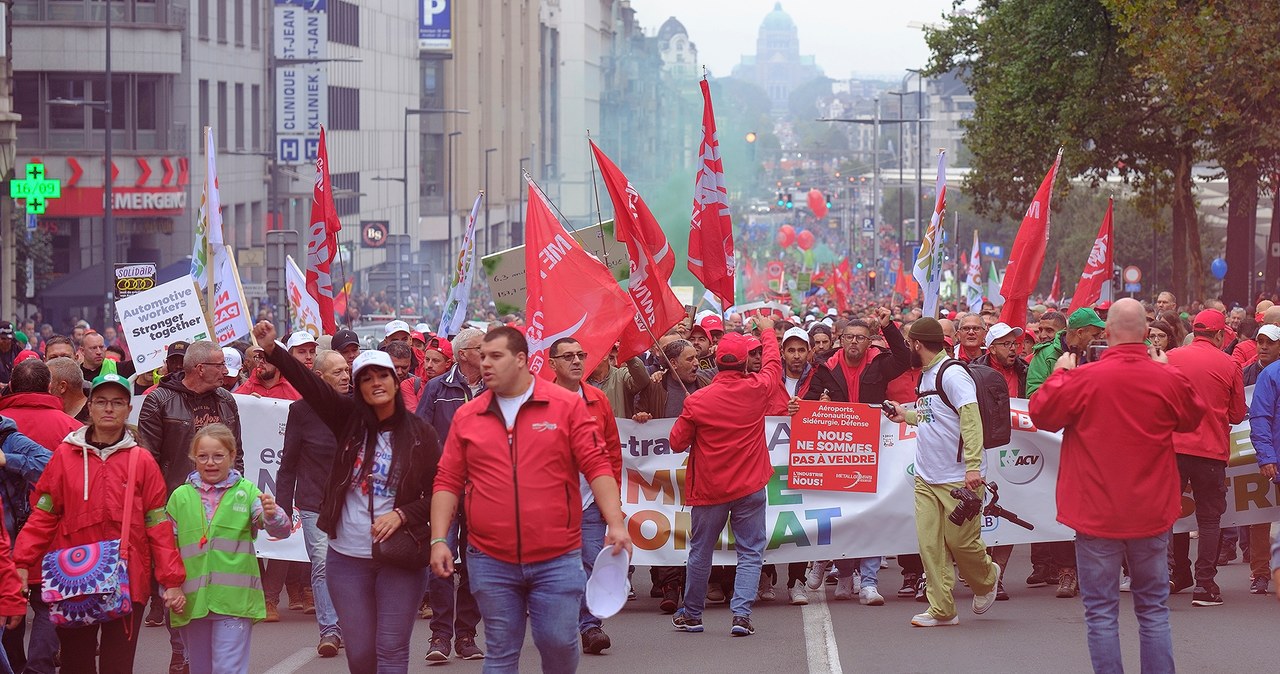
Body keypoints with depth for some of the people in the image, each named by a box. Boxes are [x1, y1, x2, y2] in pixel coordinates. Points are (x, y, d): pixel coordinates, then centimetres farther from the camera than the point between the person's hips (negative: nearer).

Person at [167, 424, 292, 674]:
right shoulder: (181, 496, 6)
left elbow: (281, 530, -11)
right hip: (191, 602, 3)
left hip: (234, 600, -3)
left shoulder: (246, 492, 0)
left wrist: (272, 515, -33)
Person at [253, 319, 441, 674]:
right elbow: (311, 385, -9)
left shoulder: (420, 434, -2)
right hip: (348, 560, 2)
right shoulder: (350, 420, 3)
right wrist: (272, 351, -20)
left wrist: (402, 514, -16)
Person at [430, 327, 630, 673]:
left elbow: (597, 468, -3)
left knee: (559, 642, -2)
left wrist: (616, 524, -13)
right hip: (490, 561, 2)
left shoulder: (567, 406, -1)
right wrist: (438, 540, -1)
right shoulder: (466, 417, 6)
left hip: (556, 559, -2)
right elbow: (448, 482, 8)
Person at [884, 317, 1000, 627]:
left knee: (960, 540, 0)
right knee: (930, 543, 1)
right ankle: (941, 609, 5)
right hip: (926, 477, 8)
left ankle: (987, 578, 30)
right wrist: (908, 415, 25)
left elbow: (970, 419, -21)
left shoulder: (952, 373, -14)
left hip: (958, 478, -8)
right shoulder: (926, 374, 15)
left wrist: (973, 465, -26)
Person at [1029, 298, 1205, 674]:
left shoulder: (1083, 379, -14)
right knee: (1154, 609, 12)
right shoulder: (1168, 379, -6)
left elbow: (1042, 414, 1)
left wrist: (1059, 374, 14)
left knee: (1101, 612, 3)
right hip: (1151, 515, 2)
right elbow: (1193, 417, 14)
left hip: (1097, 515, -2)